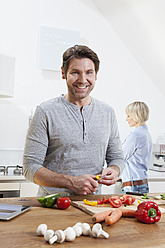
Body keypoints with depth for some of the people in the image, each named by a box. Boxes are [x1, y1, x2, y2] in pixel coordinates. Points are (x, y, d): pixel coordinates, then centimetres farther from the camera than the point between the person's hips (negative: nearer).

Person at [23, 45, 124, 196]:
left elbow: (116, 157, 17)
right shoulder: (46, 111, -5)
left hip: (92, 201, 3)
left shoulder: (107, 112, 9)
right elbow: (31, 167, -7)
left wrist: (114, 171, -6)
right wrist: (72, 182, -18)